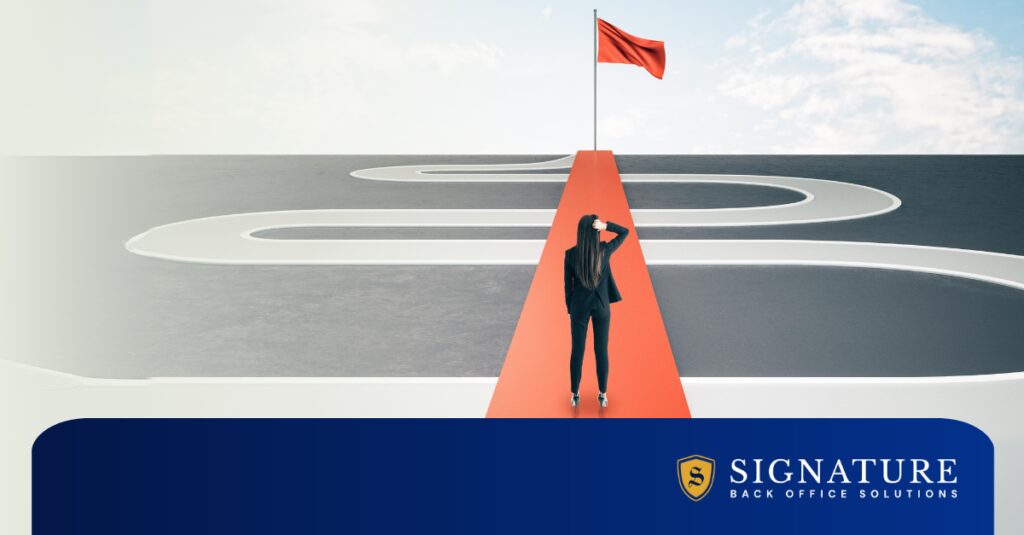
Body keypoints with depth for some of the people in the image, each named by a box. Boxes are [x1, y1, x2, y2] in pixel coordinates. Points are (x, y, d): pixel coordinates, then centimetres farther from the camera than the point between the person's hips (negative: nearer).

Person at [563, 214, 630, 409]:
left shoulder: (570, 254, -15)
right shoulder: (605, 250, -14)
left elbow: (568, 285, -6)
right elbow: (625, 232, 2)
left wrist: (569, 310, 8)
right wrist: (605, 225, -16)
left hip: (579, 306, 0)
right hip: (601, 306, 0)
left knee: (577, 351, 10)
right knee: (601, 351, 10)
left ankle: (575, 395, 18)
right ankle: (603, 395, 18)